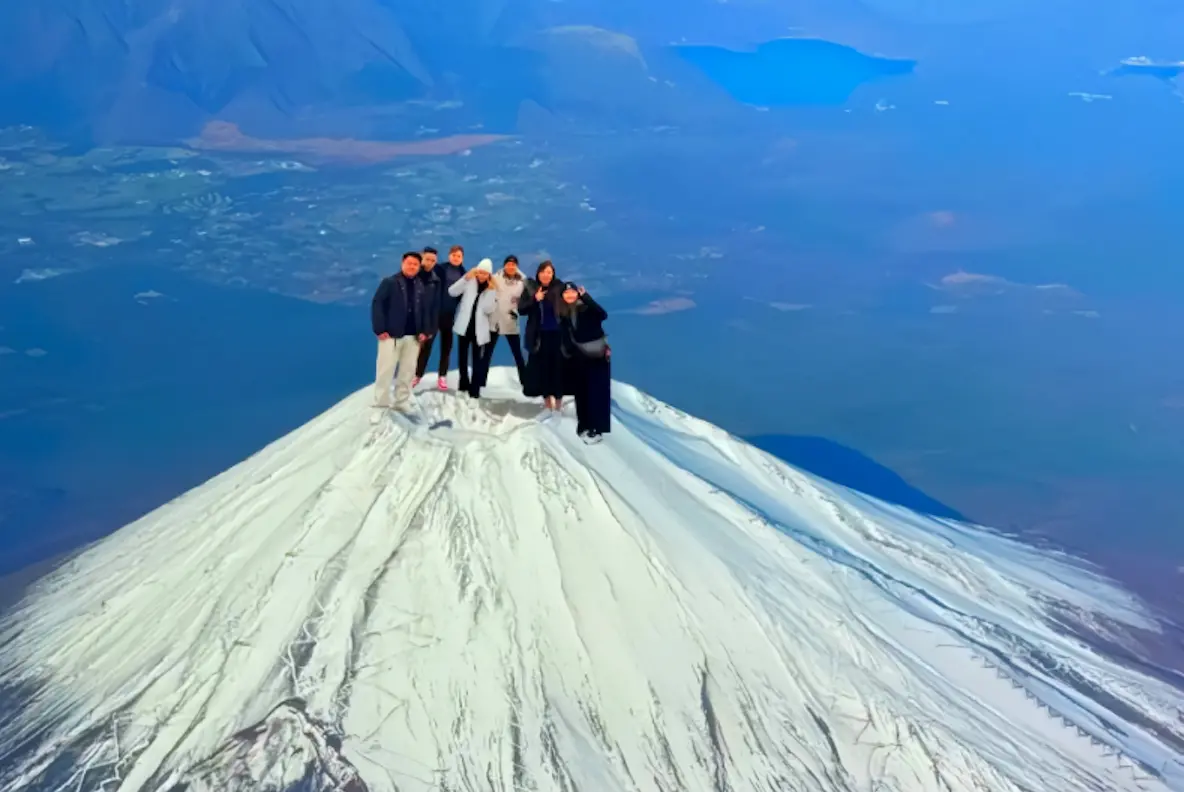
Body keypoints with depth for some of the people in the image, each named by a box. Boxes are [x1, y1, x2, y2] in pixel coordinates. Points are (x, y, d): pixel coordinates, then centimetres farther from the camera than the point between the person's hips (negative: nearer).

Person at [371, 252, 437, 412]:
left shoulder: (423, 287, 10)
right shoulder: (389, 282, -3)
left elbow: (429, 310, 12)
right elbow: (377, 305, -8)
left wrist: (425, 331, 1)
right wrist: (380, 329, -14)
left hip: (413, 336, 4)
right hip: (391, 334, -4)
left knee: (408, 371, 10)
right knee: (385, 371, -3)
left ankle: (402, 402, 20)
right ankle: (381, 404, 3)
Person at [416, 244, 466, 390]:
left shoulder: (463, 274, 5)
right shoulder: (440, 269, -3)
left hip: (450, 314, 3)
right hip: (434, 311, -3)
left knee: (446, 345, 9)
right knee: (426, 343, -2)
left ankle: (442, 376, 17)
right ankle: (418, 374, 7)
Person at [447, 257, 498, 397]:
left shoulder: (492, 288, 1)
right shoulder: (470, 282, 0)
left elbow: (489, 309, -9)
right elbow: (452, 292, -10)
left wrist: (490, 291, -16)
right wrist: (465, 278, -17)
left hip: (479, 329, -1)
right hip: (464, 326, 1)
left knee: (477, 361, -3)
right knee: (462, 358, 13)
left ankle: (474, 391, -1)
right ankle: (464, 385, 30)